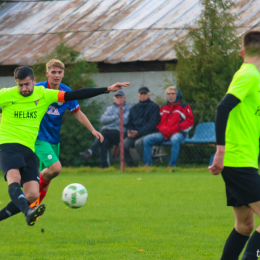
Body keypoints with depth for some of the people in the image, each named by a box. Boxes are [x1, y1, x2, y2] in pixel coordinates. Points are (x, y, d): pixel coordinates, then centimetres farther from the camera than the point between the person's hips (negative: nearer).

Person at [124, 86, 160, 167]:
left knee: (138, 143, -37)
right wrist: (130, 131, -3)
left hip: (147, 134, -5)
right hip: (134, 134, 5)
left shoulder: (154, 106, 6)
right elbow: (129, 122, 21)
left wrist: (138, 132, -14)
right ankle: (130, 165, -14)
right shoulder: (134, 108, 23)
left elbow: (151, 123, -5)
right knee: (124, 144, -25)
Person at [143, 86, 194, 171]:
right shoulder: (163, 108, 20)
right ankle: (147, 164, -14)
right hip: (163, 134, 5)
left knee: (175, 140, -41)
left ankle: (171, 166, -36)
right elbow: (158, 121, 22)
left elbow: (190, 121, -1)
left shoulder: (184, 106, 5)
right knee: (147, 139, -15)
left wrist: (176, 128, -12)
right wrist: (162, 129, -1)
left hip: (177, 133, -5)